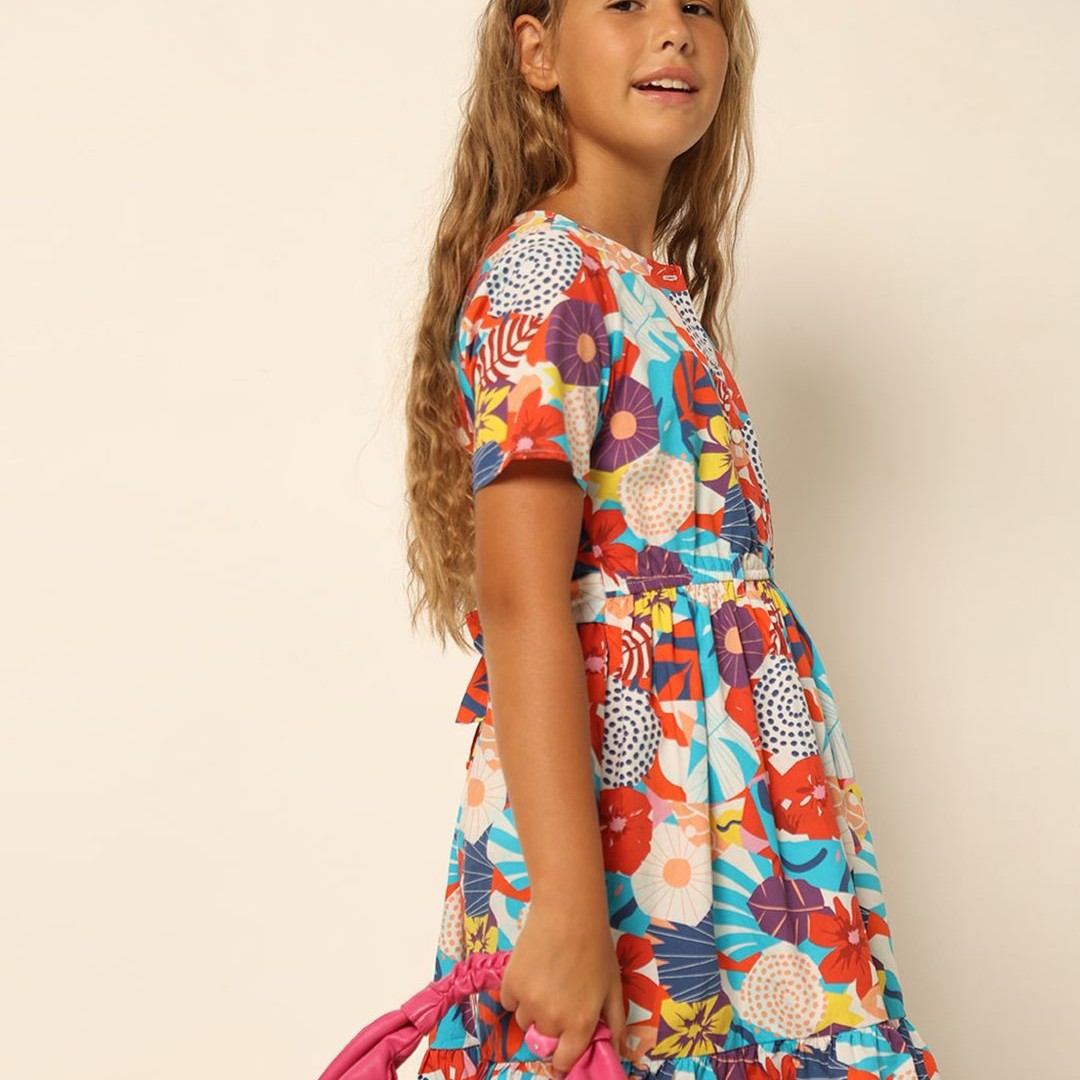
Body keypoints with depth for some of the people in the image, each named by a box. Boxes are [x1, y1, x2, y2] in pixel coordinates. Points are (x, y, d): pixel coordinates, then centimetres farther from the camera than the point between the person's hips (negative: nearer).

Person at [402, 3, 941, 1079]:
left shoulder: (660, 291, 16)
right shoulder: (544, 267, -10)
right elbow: (521, 600, -20)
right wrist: (568, 904, -26)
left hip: (736, 824, 8)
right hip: (622, 828, -8)